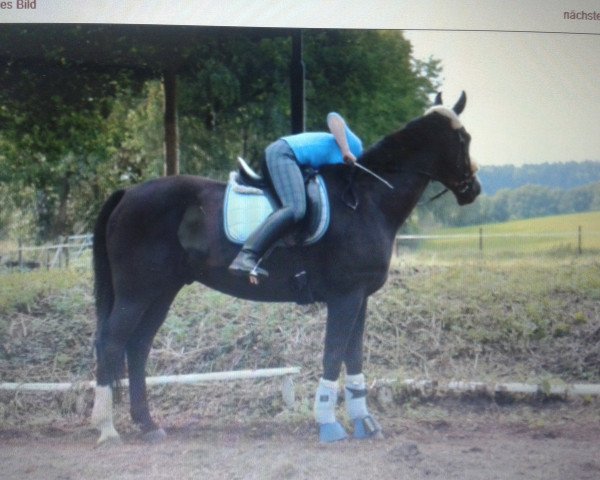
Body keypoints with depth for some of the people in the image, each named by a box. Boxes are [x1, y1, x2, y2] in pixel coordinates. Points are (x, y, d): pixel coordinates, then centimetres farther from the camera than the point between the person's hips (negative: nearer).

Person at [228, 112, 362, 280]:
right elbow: (333, 118, -10)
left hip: (275, 153, 11)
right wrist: (346, 152, -11)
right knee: (295, 209, -26)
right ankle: (245, 258, -40)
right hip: (283, 153, -11)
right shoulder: (355, 145, 3)